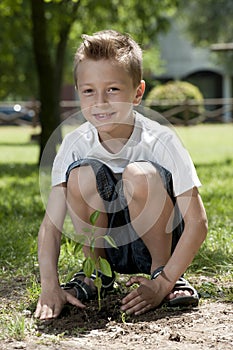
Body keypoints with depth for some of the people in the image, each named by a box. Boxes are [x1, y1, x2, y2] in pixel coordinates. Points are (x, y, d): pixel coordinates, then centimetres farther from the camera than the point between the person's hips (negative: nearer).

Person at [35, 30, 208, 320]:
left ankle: (162, 272, -9)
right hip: (111, 247, 3)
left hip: (158, 241, -3)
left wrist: (163, 284, -29)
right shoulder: (76, 144, -14)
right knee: (81, 174, -25)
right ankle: (94, 273, -2)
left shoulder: (160, 141, -22)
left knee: (140, 175, -32)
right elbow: (51, 222, -15)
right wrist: (50, 287, -28)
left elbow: (197, 223, -22)